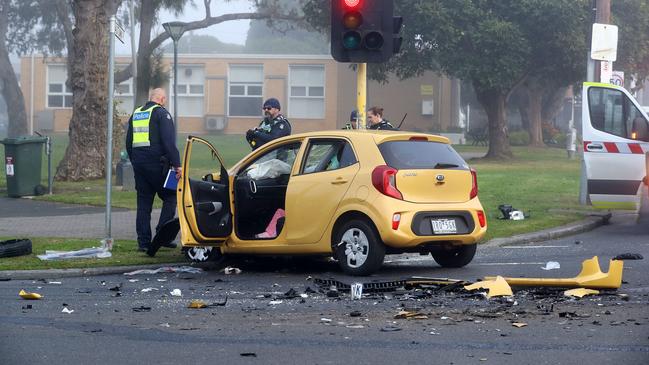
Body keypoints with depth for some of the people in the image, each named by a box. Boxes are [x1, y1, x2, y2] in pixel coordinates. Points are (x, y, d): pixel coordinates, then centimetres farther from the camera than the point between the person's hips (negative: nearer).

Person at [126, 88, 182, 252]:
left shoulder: (135, 114, 17)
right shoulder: (161, 113, -6)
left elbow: (128, 143, 22)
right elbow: (169, 142, -15)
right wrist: (177, 165, -16)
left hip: (139, 164, 7)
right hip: (156, 163, -6)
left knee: (143, 203, 8)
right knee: (170, 197, 4)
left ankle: (144, 241, 5)